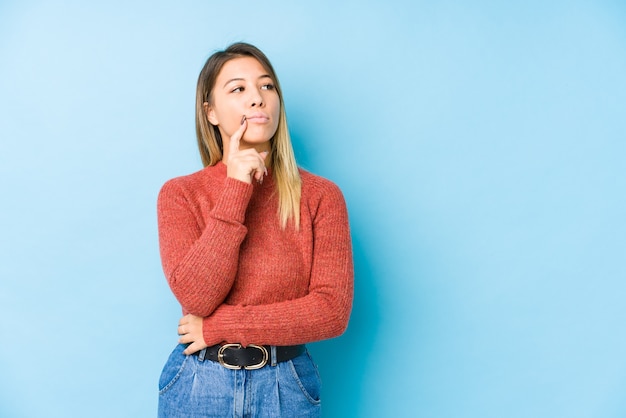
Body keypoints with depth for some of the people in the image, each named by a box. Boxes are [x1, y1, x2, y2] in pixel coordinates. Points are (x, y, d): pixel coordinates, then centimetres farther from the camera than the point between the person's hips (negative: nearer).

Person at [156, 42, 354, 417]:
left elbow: (333, 309, -13)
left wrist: (220, 326, -14)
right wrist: (236, 189, -18)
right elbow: (195, 296, -16)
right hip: (198, 384, 0)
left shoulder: (320, 195, -6)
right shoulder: (180, 194, -4)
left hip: (287, 386, 0)